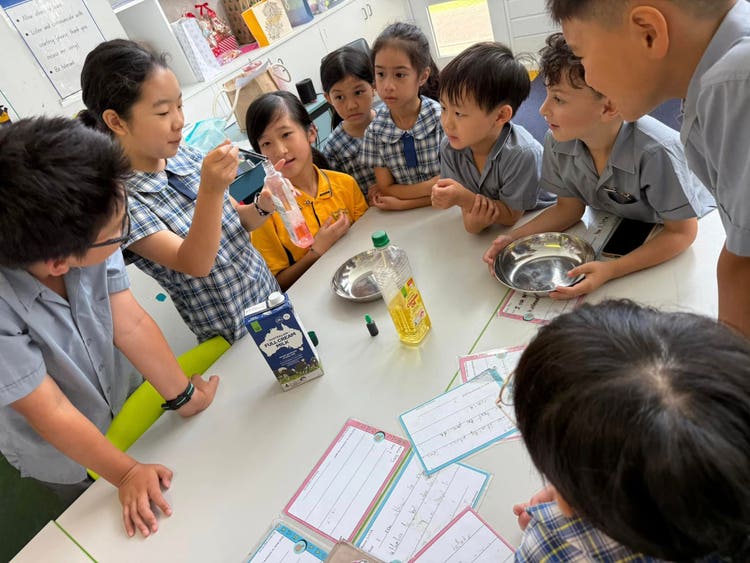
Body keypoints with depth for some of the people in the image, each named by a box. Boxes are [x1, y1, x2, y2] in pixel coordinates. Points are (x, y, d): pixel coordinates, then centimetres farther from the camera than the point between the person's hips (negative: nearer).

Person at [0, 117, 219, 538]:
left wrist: (185, 394, -17)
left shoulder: (85, 235, -30)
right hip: (67, 459, -3)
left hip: (125, 402, 3)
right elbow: (51, 412, -28)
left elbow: (131, 324, -20)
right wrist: (126, 473, -18)